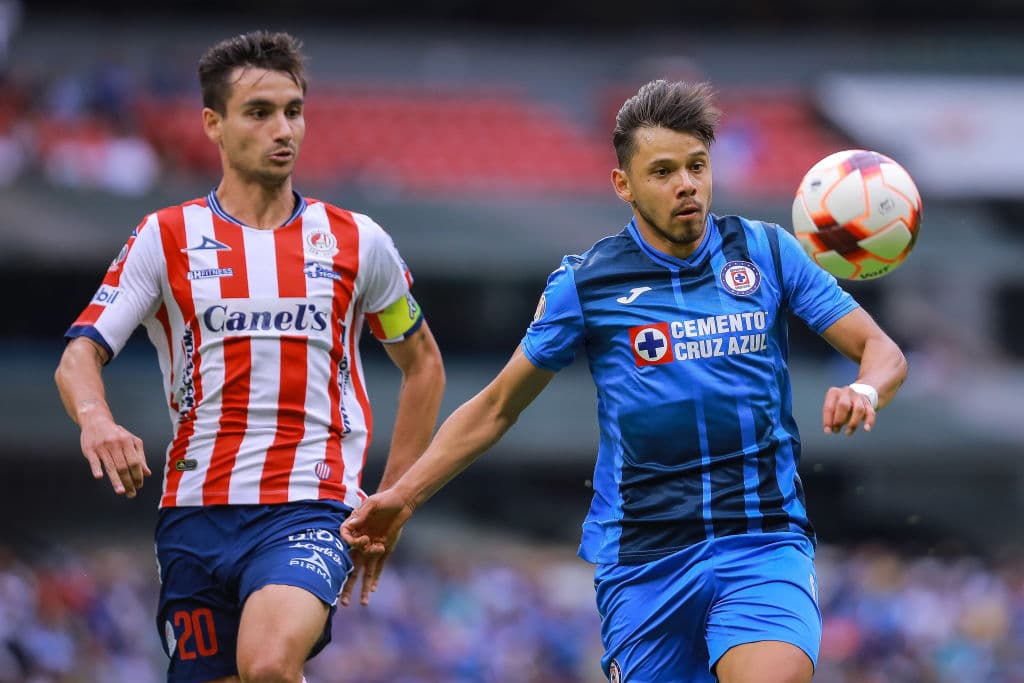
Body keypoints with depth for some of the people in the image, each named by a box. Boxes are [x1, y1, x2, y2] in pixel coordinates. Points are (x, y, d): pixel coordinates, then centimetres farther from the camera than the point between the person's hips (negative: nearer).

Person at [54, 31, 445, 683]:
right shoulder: (166, 238, 6)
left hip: (310, 508, -2)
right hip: (196, 509, 2)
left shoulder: (357, 242, 8)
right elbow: (79, 354, -2)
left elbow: (423, 363, 21)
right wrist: (96, 419, -26)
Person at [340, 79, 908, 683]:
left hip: (764, 542, -1)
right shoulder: (584, 283, 2)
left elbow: (882, 351, 5)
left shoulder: (768, 253, 4)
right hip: (643, 558, 1)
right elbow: (496, 408, 12)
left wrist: (864, 391, -19)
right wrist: (404, 496, 7)